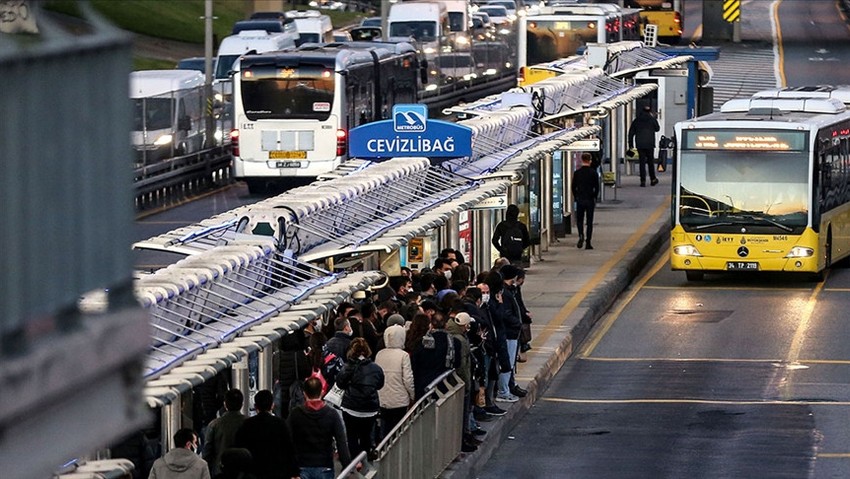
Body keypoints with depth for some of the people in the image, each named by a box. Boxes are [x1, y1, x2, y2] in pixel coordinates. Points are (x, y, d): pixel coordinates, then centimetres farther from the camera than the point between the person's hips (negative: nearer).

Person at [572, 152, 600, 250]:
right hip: (590, 200, -1)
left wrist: (576, 198, 12)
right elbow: (597, 188, -2)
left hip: (580, 200, 1)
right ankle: (588, 243, 3)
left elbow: (573, 187, 1)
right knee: (589, 222, 5)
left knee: (579, 220, 12)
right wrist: (594, 198, 11)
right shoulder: (593, 173, -5)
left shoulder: (577, 173, -2)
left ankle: (581, 235, -15)